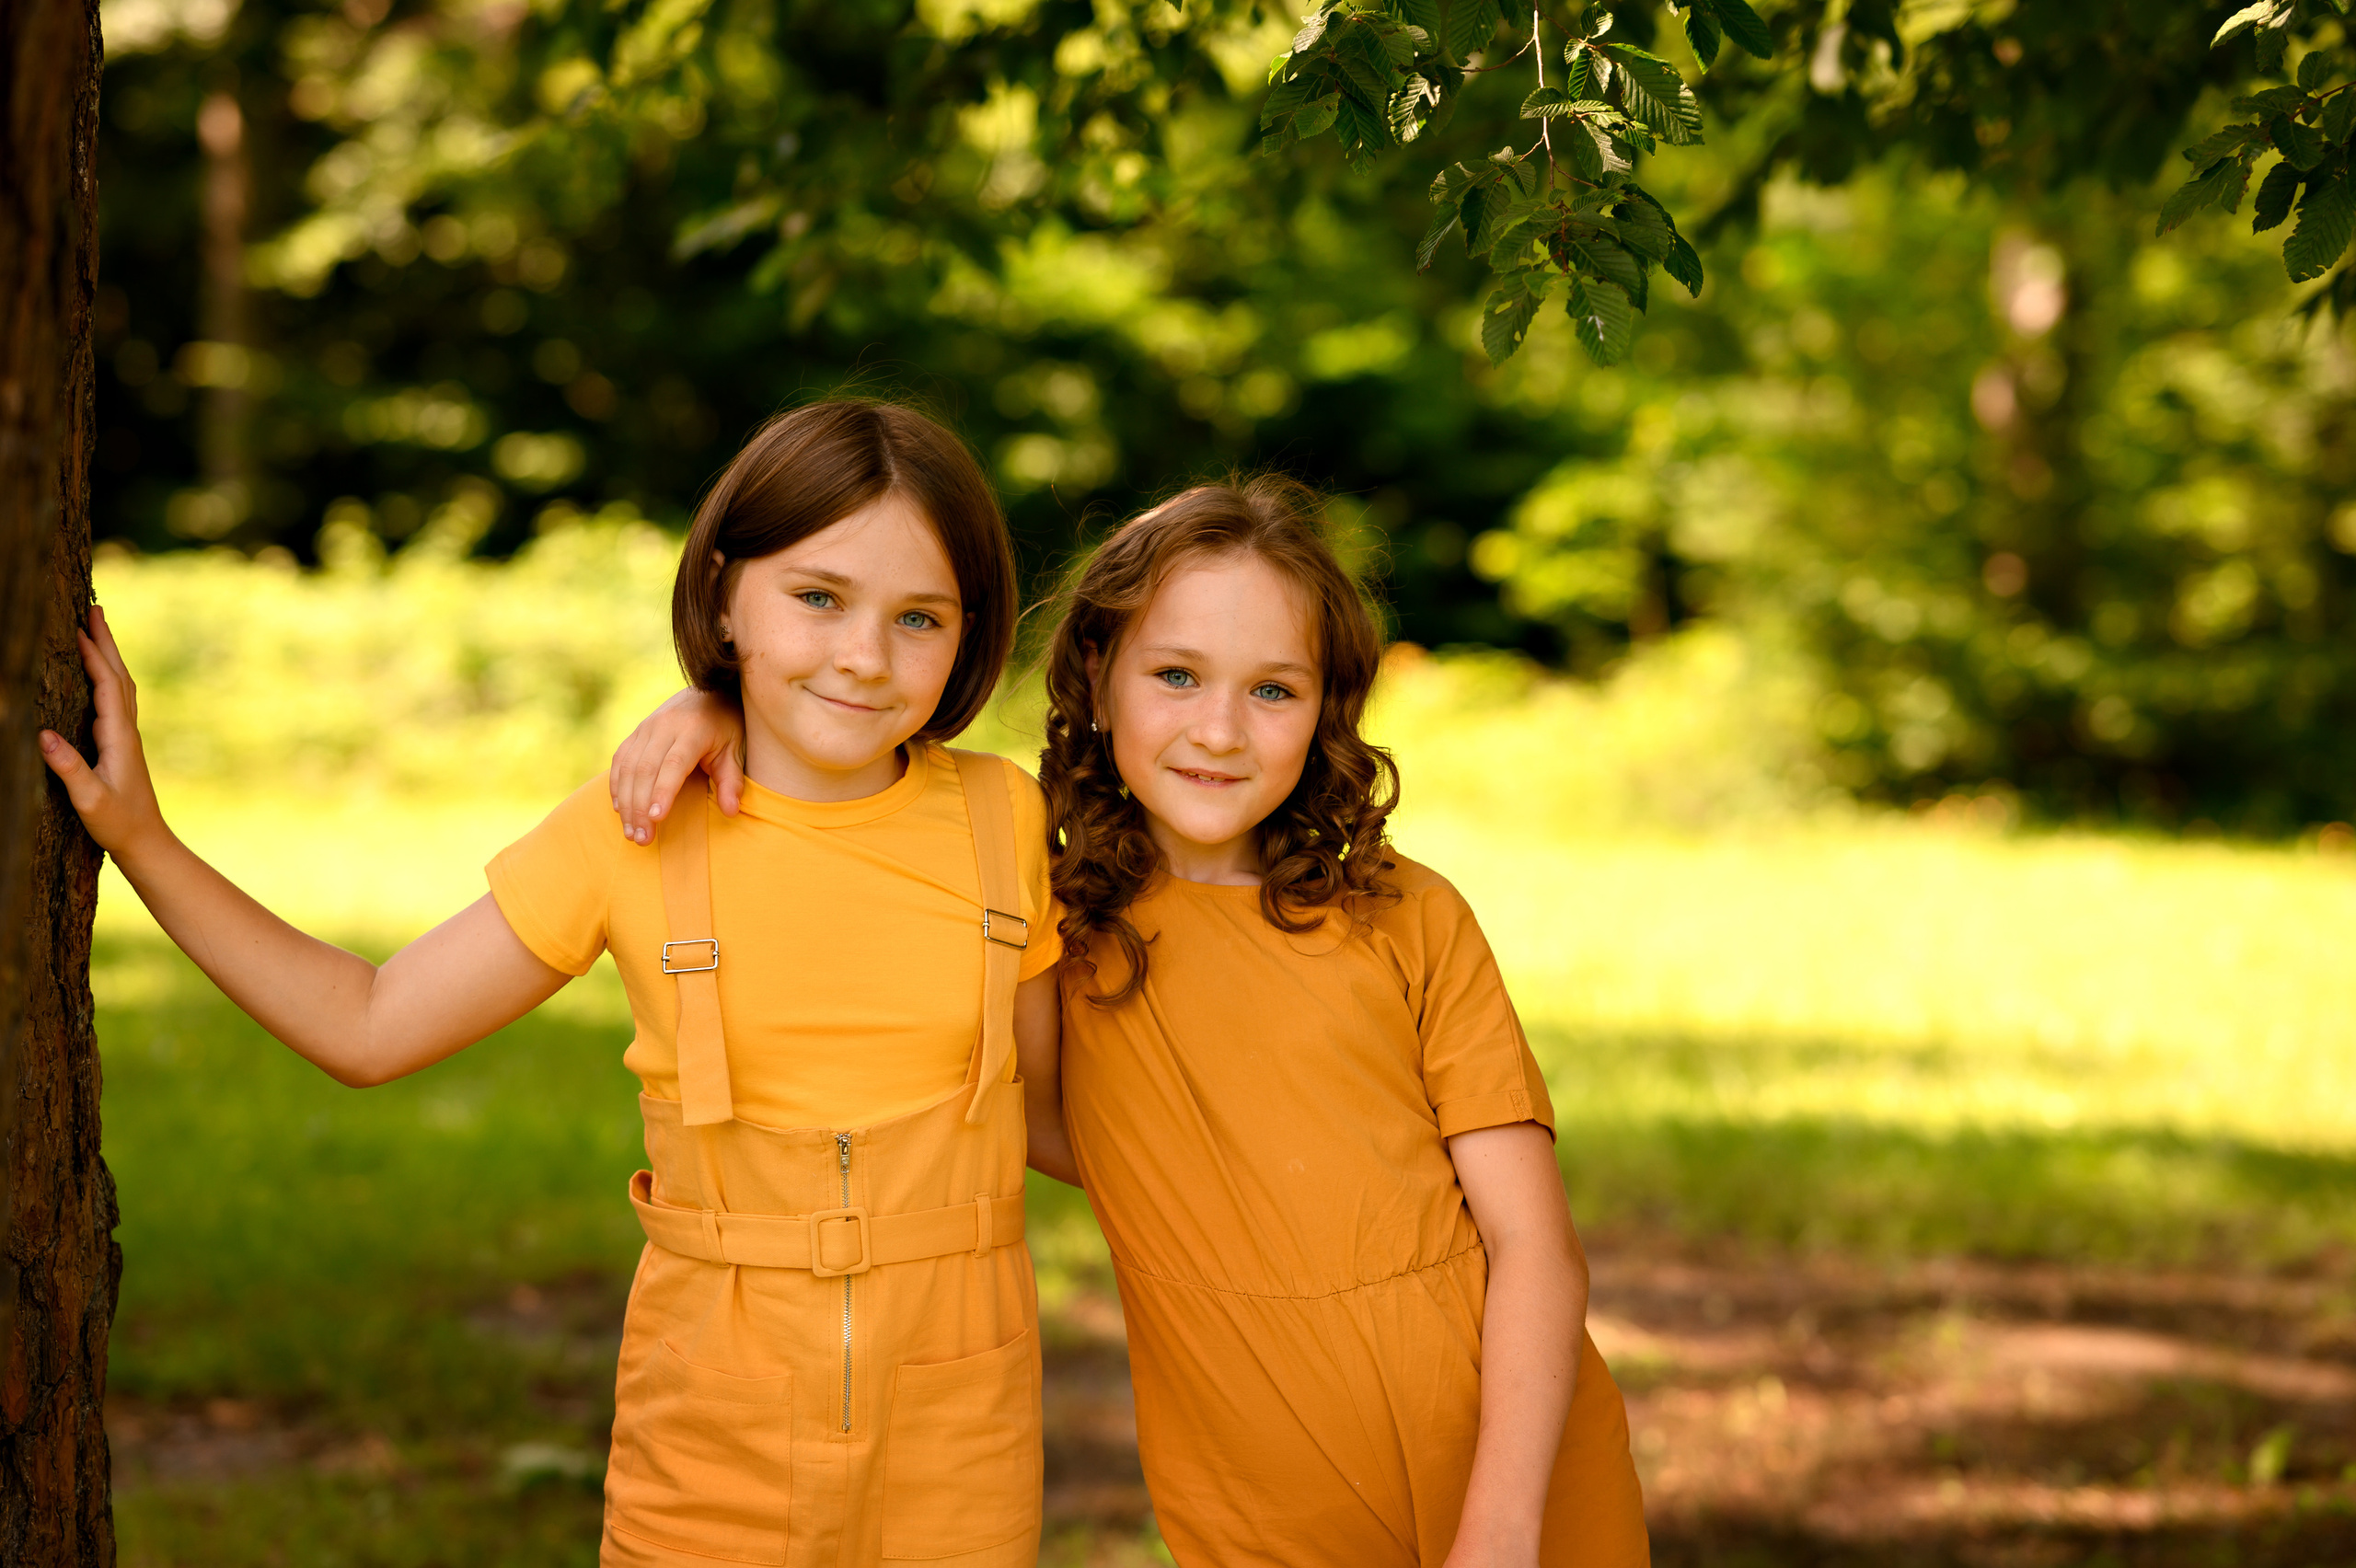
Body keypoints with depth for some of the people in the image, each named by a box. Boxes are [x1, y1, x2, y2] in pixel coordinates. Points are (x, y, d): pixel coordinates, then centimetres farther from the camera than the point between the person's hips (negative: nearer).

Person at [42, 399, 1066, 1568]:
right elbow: (367, 1027, 1)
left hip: (958, 1426, 1)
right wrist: (141, 842, -3)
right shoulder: (631, 835, -5)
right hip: (716, 1416, -1)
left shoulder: (1000, 819, -2)